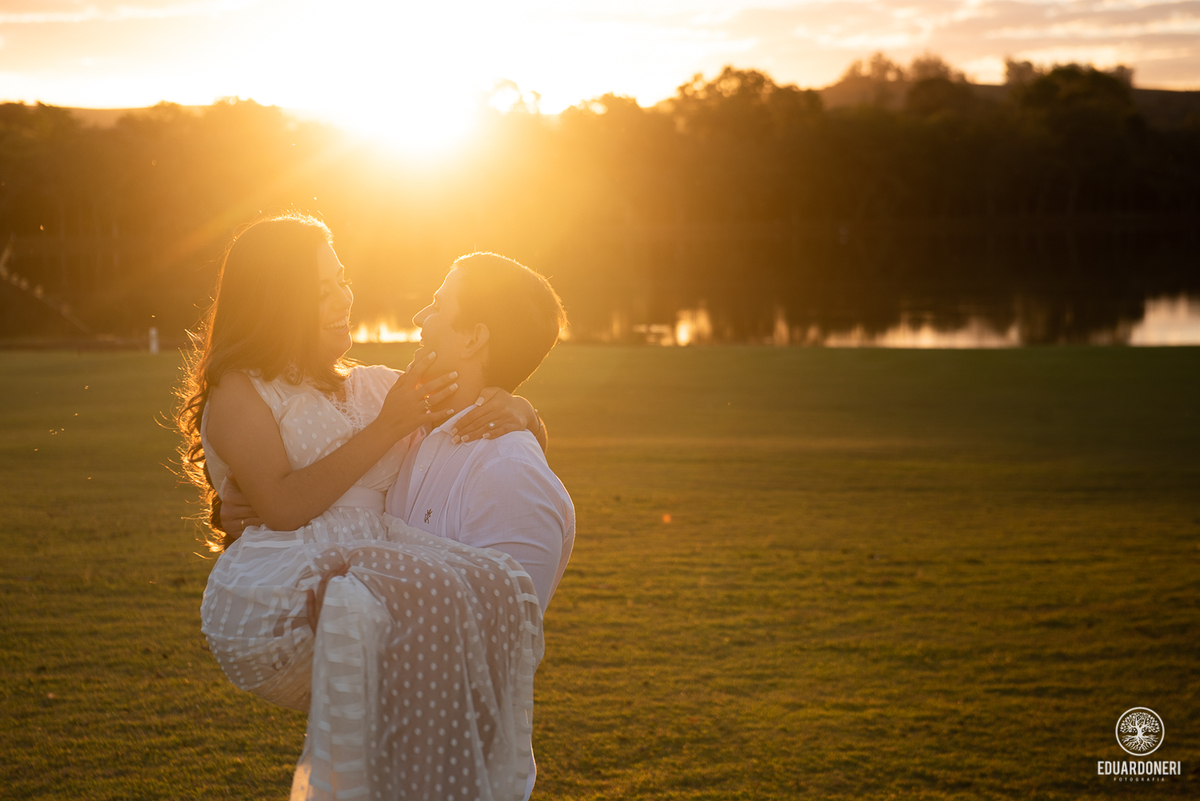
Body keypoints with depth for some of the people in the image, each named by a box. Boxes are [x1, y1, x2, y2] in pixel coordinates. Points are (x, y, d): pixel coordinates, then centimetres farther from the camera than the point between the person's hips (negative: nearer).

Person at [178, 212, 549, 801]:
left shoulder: (373, 386, 26)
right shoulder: (238, 393, 10)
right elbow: (283, 508, -7)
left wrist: (511, 414, 9)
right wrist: (386, 428, -6)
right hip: (274, 594, -5)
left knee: (496, 584, -28)